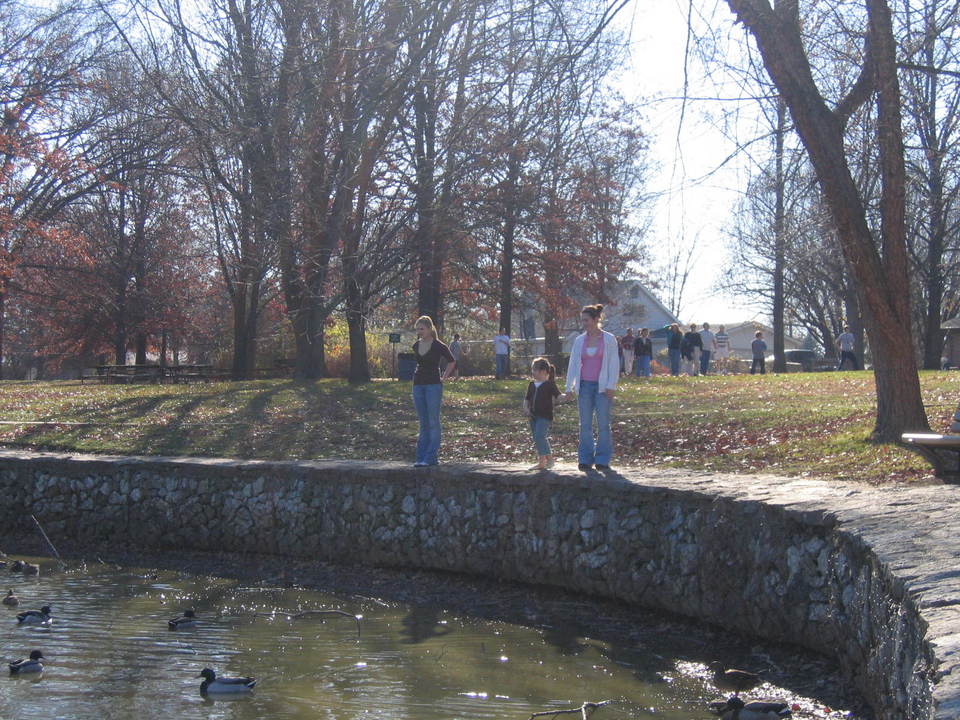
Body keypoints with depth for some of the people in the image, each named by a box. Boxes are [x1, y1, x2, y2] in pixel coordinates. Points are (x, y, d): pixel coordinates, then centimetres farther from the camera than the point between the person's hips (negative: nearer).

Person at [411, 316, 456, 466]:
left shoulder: (438, 346, -9)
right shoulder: (416, 346, 8)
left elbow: (452, 362, 3)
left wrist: (444, 378, 1)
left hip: (433, 385, -6)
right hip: (418, 385, 6)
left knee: (433, 422, -4)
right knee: (423, 423, 9)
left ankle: (430, 458, -3)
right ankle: (421, 457, 10)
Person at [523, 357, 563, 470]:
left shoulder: (549, 384, -6)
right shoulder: (532, 384, 13)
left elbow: (559, 396, -12)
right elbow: (526, 399, 18)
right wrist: (526, 409, 0)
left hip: (545, 415, -7)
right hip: (534, 416, 7)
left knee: (540, 436, -19)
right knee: (536, 439, 9)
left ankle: (549, 459, -10)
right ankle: (542, 462, 18)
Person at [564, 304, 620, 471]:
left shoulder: (609, 339, 0)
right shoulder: (579, 340, 8)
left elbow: (614, 363, -1)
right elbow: (573, 364, 10)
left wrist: (611, 386, -8)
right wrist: (569, 388, 6)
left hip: (602, 386, -3)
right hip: (585, 385, 3)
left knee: (603, 424, -2)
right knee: (585, 424, 3)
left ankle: (602, 459, 5)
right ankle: (585, 459, 8)